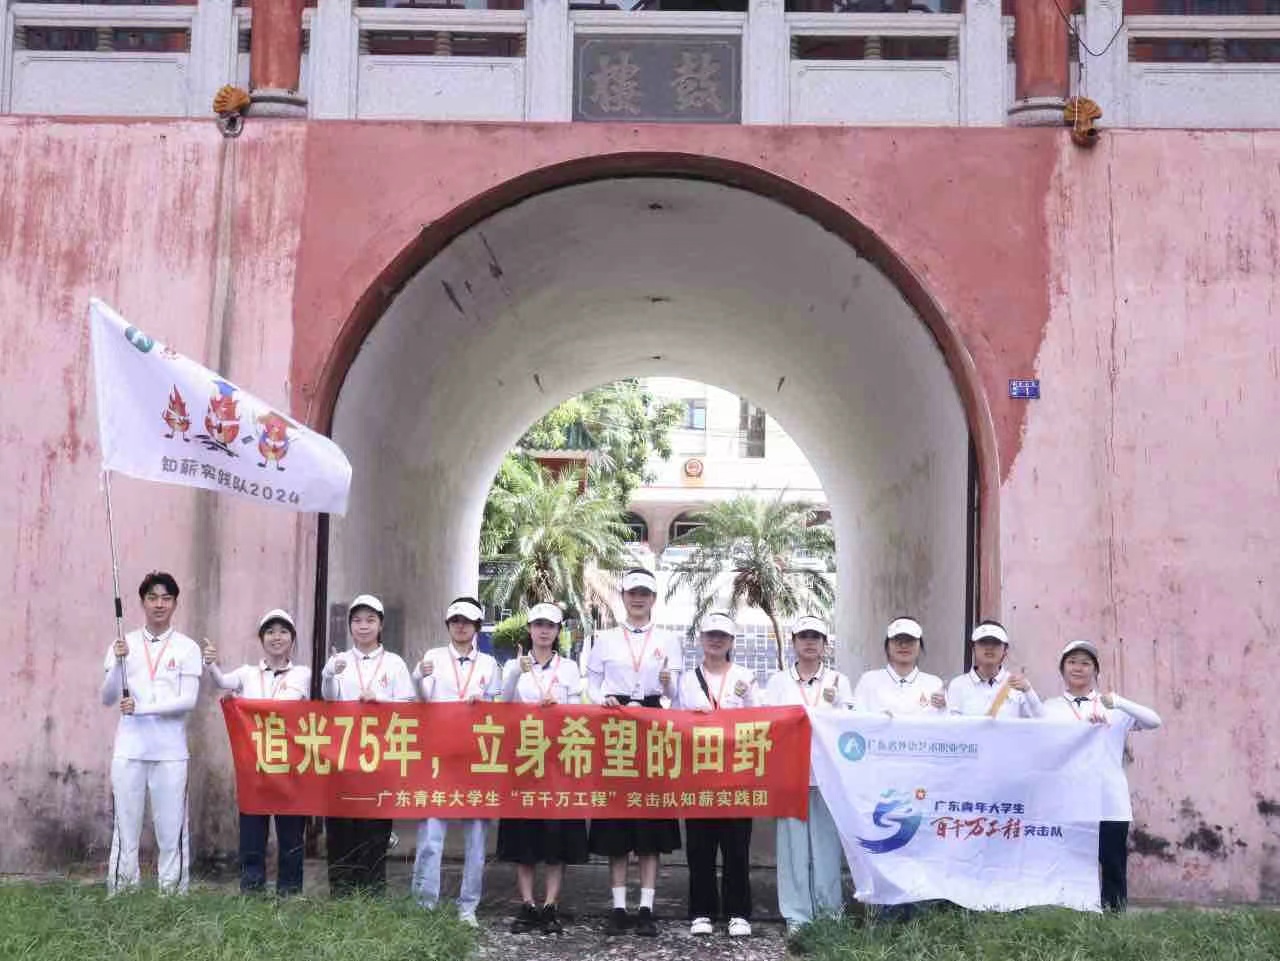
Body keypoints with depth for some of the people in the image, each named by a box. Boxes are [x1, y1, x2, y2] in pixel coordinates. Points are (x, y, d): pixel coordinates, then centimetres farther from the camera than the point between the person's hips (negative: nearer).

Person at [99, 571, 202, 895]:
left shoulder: (187, 648, 3)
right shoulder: (123, 644, 9)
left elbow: (188, 700, -6)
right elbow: (107, 699, 3)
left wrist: (141, 707, -15)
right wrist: (118, 662, -13)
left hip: (170, 751, -1)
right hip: (128, 749, 1)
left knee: (172, 827, 1)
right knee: (125, 826, 3)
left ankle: (173, 893, 7)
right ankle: (120, 893, 9)